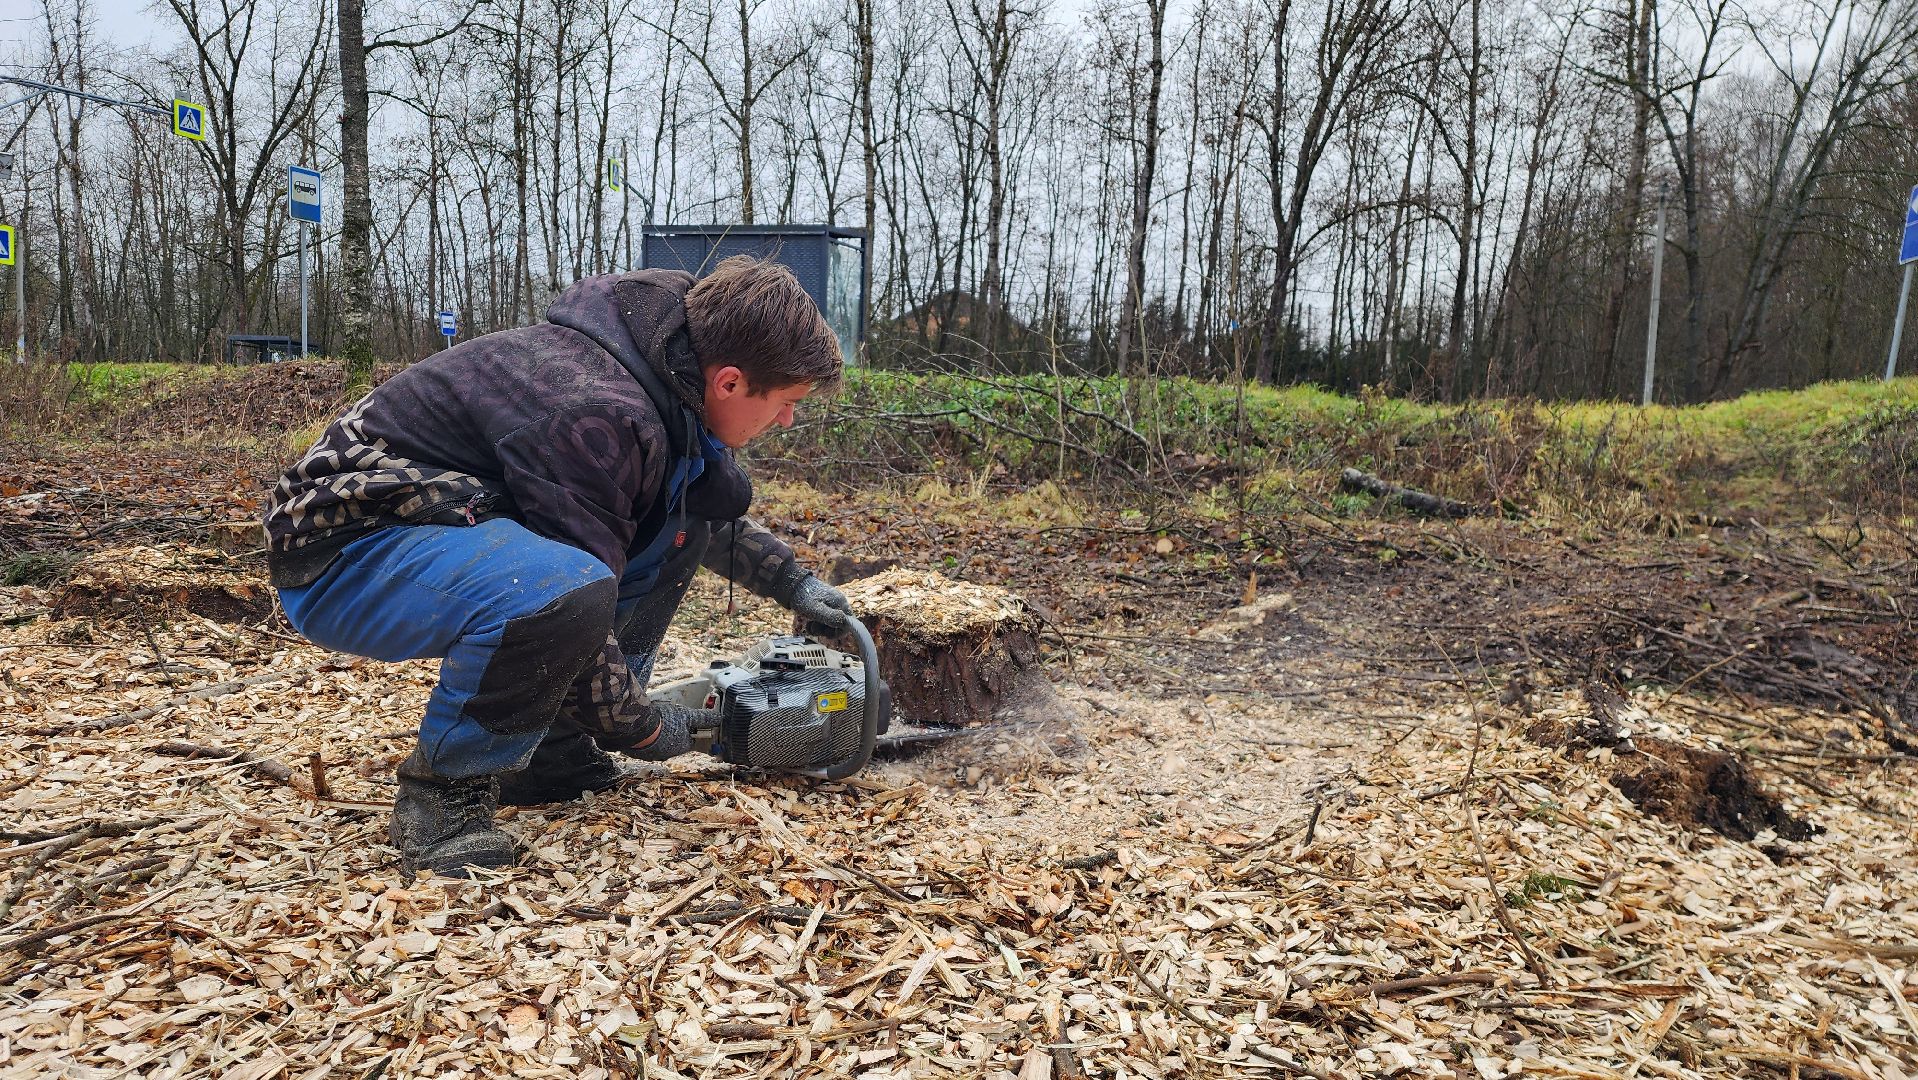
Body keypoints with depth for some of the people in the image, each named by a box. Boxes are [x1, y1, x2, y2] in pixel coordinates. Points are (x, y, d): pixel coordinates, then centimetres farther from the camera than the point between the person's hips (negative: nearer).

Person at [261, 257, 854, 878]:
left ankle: (553, 747, 9)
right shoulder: (595, 414, -30)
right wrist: (643, 729, -10)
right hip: (343, 557, -9)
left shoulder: (671, 375, -1)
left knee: (684, 505, 7)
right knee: (559, 591, -38)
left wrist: (792, 582, 18)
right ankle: (442, 790, -11)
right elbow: (576, 601, -25)